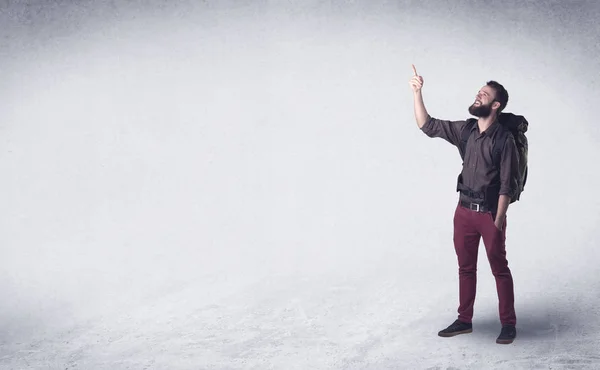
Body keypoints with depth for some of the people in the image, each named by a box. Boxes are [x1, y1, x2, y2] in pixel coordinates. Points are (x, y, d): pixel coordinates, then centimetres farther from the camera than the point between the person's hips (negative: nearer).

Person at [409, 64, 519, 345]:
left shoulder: (504, 140, -13)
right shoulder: (465, 131, 4)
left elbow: (507, 186, -14)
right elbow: (428, 126, 5)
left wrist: (498, 221, -18)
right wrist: (417, 93, -3)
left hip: (490, 213, -6)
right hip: (464, 210, 6)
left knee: (499, 269, 3)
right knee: (465, 268, 13)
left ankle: (508, 323, 14)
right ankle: (464, 320, 24)